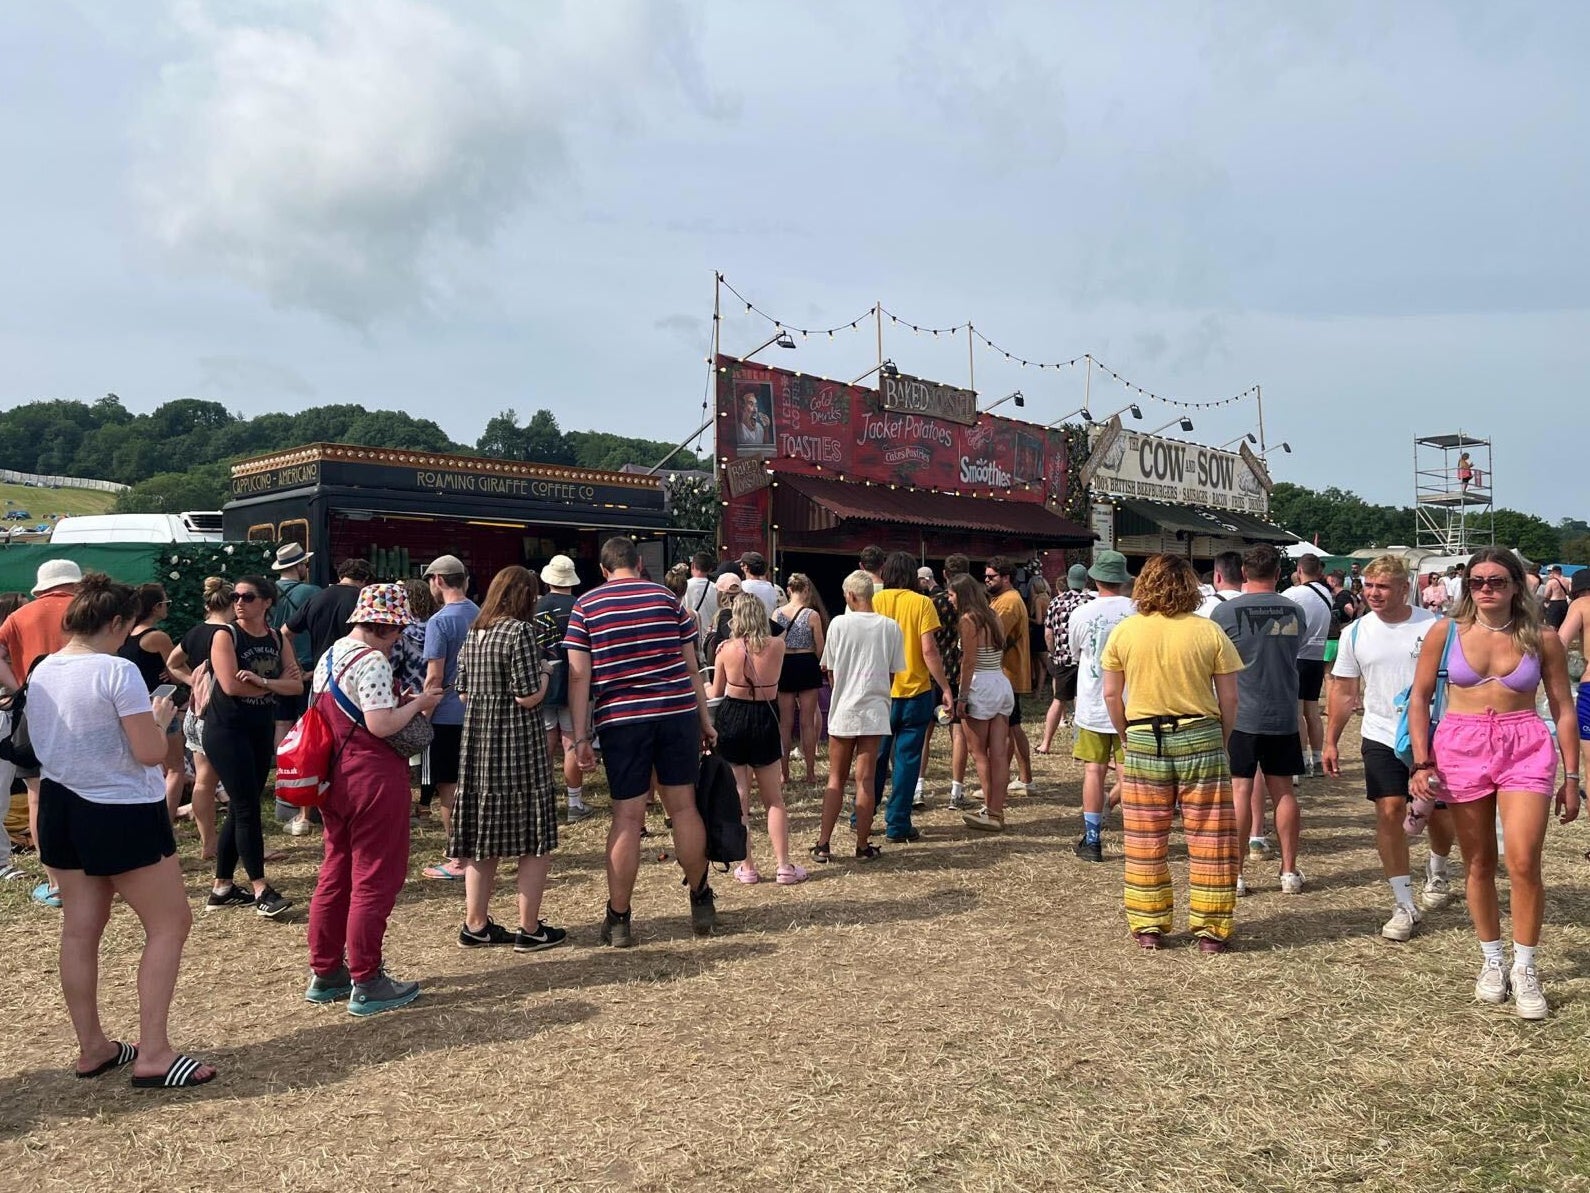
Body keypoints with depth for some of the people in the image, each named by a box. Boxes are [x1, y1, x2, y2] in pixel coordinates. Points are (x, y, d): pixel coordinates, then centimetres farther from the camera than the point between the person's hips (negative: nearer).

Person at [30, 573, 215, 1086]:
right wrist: (160, 717, -1)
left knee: (80, 930, 14)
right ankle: (153, 1054, 2)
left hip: (59, 808, 8)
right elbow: (150, 752, -21)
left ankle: (91, 1047, 25)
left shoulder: (40, 673, 5)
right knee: (170, 925, 3)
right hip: (121, 813, -8)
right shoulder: (118, 672, -20)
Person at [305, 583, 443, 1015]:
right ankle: (366, 983, 8)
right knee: (374, 880, 0)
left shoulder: (330, 656, 12)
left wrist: (399, 701, 13)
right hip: (372, 779, -10)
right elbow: (381, 726, -24)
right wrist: (418, 703, -9)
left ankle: (324, 974, 26)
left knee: (335, 875, 16)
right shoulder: (372, 661, -18)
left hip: (334, 779, 10)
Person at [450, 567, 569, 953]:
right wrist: (544, 678, 2)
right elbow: (529, 697, -17)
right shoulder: (520, 631, -13)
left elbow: (464, 693, 13)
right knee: (535, 841, 3)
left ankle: (475, 925, 20)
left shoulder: (473, 634, 9)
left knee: (483, 838, 14)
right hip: (517, 745, -7)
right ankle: (529, 930, 7)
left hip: (478, 743, 7)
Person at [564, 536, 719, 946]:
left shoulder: (585, 606, 5)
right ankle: (701, 900, 23)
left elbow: (579, 675, -2)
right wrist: (705, 719, 15)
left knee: (627, 818, 3)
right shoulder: (666, 598, 8)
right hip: (678, 713, 1)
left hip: (621, 720, -1)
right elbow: (691, 667, 8)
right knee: (683, 807, 11)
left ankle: (618, 920, 10)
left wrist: (580, 736, 0)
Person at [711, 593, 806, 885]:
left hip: (732, 720, -1)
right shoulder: (777, 645, -6)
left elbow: (716, 693, 5)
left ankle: (747, 868, 11)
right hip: (765, 720, 1)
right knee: (774, 799, 12)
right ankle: (784, 866, 10)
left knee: (738, 799, 7)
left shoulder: (727, 649, -8)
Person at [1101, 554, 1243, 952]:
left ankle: (1147, 926, 19)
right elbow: (1229, 699, -2)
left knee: (1144, 841, 11)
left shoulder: (1124, 631, -2)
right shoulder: (1209, 632, -4)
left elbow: (1111, 695, 1)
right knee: (1208, 840, 9)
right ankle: (1210, 930, 15)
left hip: (1143, 740, 1)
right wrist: (1221, 741, 12)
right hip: (1200, 738, -1)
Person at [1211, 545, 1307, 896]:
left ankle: (1234, 874, 5)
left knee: (1240, 790, 1)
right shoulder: (1295, 611, 1)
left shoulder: (1226, 612, -11)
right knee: (1283, 790, 11)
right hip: (1283, 716, 3)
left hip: (1240, 716, -3)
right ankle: (1289, 871, 18)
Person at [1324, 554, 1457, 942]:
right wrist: (1331, 742, 5)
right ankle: (1404, 906, 2)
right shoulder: (1356, 633, -1)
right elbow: (1344, 691, 7)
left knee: (1440, 814, 11)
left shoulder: (1434, 626, -7)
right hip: (1382, 738, 1)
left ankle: (1437, 871, 44)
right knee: (1389, 811, -7)